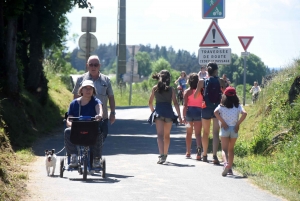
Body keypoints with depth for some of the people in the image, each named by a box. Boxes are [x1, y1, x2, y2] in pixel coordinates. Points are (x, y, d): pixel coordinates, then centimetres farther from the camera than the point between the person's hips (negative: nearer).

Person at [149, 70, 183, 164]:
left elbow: (150, 102, 9)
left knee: (160, 135, -9)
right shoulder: (171, 89, 2)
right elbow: (175, 103, -1)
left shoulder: (155, 88, 5)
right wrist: (179, 116, 2)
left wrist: (153, 111, 25)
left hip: (158, 112, -1)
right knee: (167, 135, 18)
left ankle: (161, 155, -27)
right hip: (169, 112, 1)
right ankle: (165, 154, 33)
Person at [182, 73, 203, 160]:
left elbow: (185, 105, -9)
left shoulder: (187, 92, -4)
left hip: (189, 112, 0)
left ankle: (188, 152, 24)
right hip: (198, 112, 0)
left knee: (189, 133, 16)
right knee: (198, 133, -3)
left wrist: (184, 116, -8)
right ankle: (199, 149, -28)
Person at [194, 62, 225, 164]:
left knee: (205, 132, 18)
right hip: (217, 108, -2)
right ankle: (214, 155, -20)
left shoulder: (202, 81, -1)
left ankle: (204, 155, 28)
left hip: (206, 109, 2)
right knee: (216, 133, -5)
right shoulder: (220, 81, -3)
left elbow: (195, 96, 1)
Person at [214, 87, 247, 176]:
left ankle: (226, 163, -29)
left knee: (224, 149, -1)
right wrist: (238, 124, -7)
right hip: (234, 129, 2)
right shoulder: (238, 106, 2)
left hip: (225, 129, -2)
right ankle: (230, 168, 19)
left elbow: (216, 112, -19)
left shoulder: (221, 106, -1)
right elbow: (244, 113, -13)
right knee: (231, 149, 18)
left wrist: (222, 122, -12)